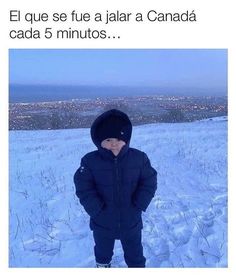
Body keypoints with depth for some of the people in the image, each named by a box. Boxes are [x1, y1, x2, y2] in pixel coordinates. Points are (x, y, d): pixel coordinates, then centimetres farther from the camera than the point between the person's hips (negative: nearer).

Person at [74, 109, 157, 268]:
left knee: (135, 254, 22)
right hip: (102, 222, 1)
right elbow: (84, 189, -14)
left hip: (131, 221, 0)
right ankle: (103, 265, 60)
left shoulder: (139, 158, -14)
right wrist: (98, 211, -20)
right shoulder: (90, 161, -17)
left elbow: (149, 183, -9)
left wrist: (137, 206, -16)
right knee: (103, 252, 29)